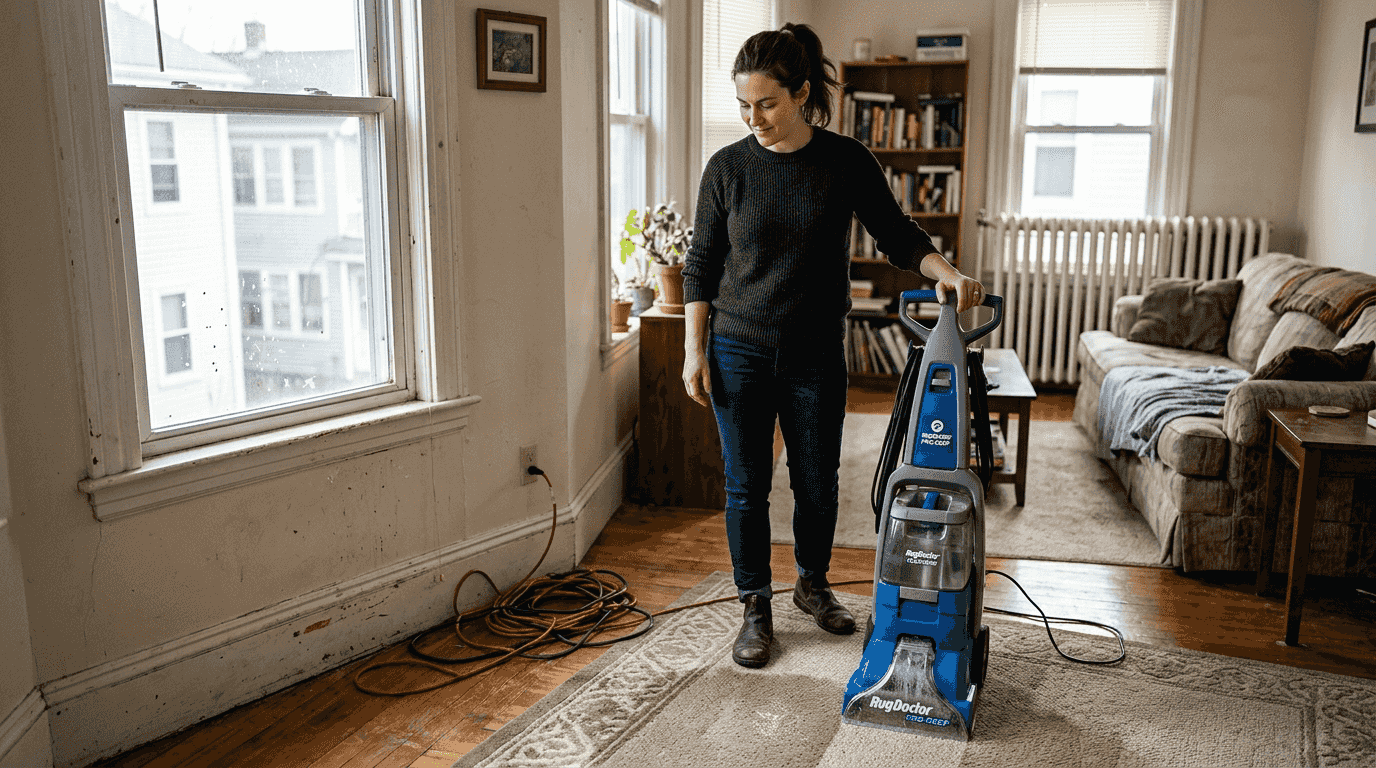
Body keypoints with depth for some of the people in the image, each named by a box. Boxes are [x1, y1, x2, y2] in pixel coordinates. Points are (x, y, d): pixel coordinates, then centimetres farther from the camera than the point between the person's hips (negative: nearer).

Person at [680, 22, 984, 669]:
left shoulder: (846, 162, -5)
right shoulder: (727, 167, -4)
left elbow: (897, 234, 2)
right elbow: (701, 263, 1)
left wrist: (945, 272, -17)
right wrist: (694, 349, -3)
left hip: (815, 355, 1)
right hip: (738, 352, 0)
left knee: (817, 483, 11)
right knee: (746, 486, 4)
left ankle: (812, 584, 36)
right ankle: (756, 609, 21)